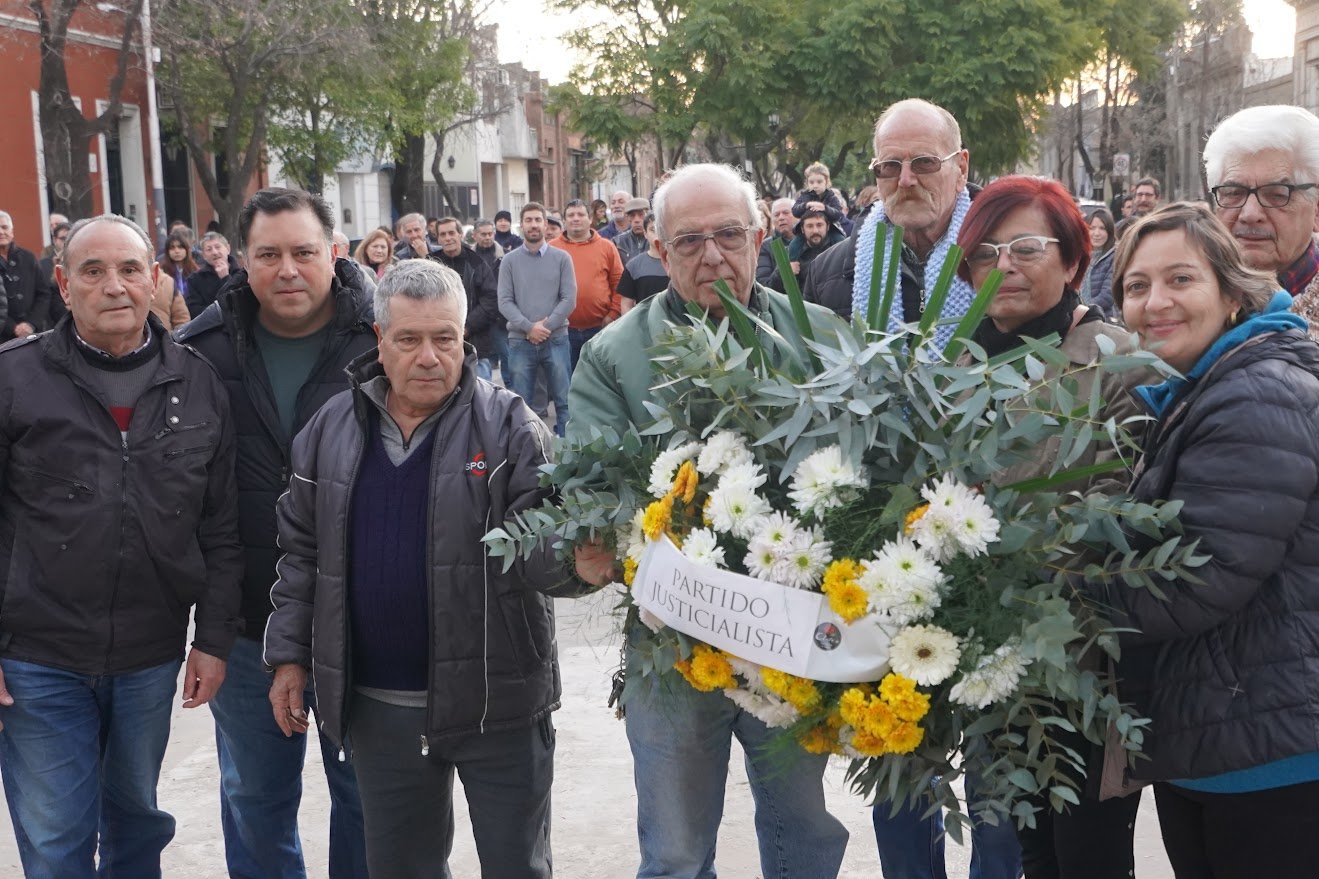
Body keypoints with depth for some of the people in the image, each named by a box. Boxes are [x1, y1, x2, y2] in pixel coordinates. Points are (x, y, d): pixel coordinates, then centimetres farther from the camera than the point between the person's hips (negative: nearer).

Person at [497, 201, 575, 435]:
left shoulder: (561, 258, 3)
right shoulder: (509, 261, 4)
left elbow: (569, 299, -2)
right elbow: (505, 302, -2)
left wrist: (546, 326, -10)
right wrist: (529, 327, -13)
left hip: (556, 339, 0)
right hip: (520, 341, 0)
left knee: (563, 401, 4)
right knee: (520, 404, 6)